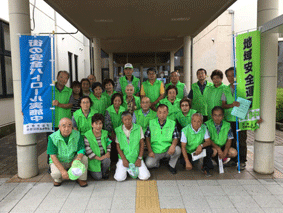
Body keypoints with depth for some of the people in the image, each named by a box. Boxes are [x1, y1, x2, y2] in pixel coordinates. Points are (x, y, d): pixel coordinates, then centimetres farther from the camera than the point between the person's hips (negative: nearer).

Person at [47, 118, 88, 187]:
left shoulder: (77, 135, -14)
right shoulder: (53, 138, -19)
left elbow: (81, 150, -11)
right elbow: (53, 156, -19)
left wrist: (77, 159, -35)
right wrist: (63, 171, -29)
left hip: (72, 160, 2)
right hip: (58, 162, -2)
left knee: (84, 158, -25)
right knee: (56, 173, -31)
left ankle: (81, 179, -4)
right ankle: (58, 179, 7)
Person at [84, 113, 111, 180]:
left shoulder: (105, 133, 0)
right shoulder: (87, 135, -13)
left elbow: (108, 143, 10)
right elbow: (88, 150, -15)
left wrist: (108, 152, -10)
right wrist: (99, 158, -20)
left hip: (103, 156, 3)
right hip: (93, 159, -3)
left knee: (107, 160, -32)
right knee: (98, 177, -10)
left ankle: (104, 172, 2)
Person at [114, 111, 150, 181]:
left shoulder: (138, 128, -3)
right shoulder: (118, 130, -3)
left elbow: (142, 143, 0)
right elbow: (118, 146, 0)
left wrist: (139, 158, -6)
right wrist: (124, 159, -9)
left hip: (136, 157, 1)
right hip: (124, 157, 0)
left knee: (145, 177, -14)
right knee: (119, 178, -17)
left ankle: (134, 168, 17)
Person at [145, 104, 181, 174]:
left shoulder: (172, 123, 0)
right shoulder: (151, 123, 0)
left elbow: (175, 138, -2)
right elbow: (147, 138, 2)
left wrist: (173, 145, -26)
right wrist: (150, 151, -8)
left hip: (168, 150, 1)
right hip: (155, 152, 0)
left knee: (177, 149, -30)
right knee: (148, 164, -26)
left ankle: (171, 165, 1)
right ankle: (157, 161, 12)